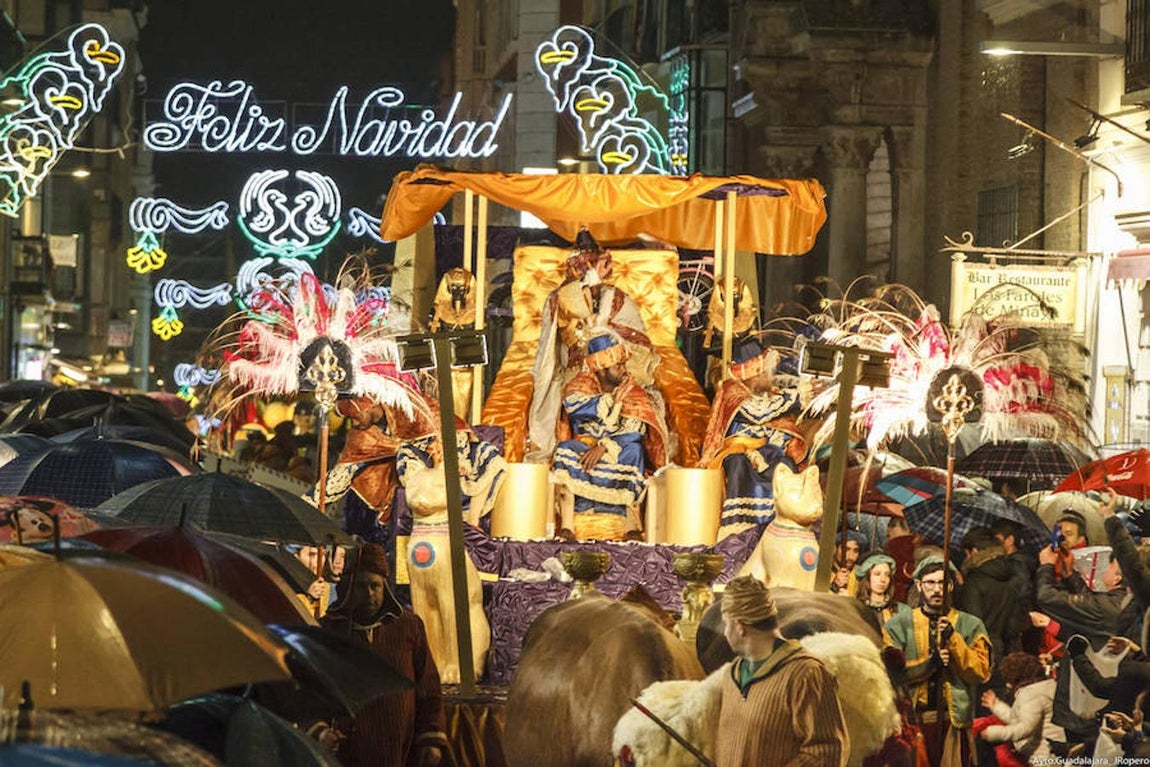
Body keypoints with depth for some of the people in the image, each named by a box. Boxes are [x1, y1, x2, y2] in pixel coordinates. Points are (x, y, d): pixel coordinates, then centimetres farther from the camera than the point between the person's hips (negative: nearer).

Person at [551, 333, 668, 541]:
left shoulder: (632, 391, -2)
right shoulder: (583, 383, -1)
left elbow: (634, 430, -16)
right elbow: (572, 405, -22)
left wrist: (604, 447, -29)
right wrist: (612, 399, -21)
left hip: (618, 452, 0)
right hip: (584, 445, 0)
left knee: (633, 449, -33)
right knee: (566, 449, -32)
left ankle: (632, 524, -35)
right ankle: (567, 525, -39)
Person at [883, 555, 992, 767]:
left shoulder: (971, 626, 11)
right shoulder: (898, 626, 10)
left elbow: (981, 672, -1)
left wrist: (953, 639, -11)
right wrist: (929, 663, -13)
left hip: (954, 719, 0)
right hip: (911, 718, 0)